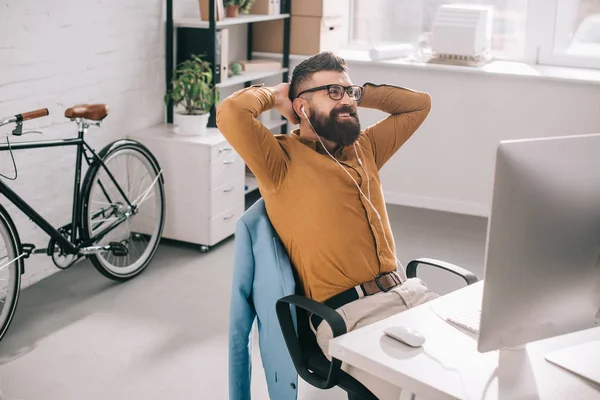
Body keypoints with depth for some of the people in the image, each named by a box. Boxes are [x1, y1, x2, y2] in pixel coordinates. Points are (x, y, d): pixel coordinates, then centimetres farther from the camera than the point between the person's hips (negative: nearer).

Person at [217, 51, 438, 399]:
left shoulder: (365, 148, 20)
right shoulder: (283, 159, -1)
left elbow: (419, 104, 31)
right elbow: (231, 113, -18)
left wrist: (361, 93, 22)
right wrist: (274, 95, 3)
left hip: (408, 291, 7)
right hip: (349, 314, -7)